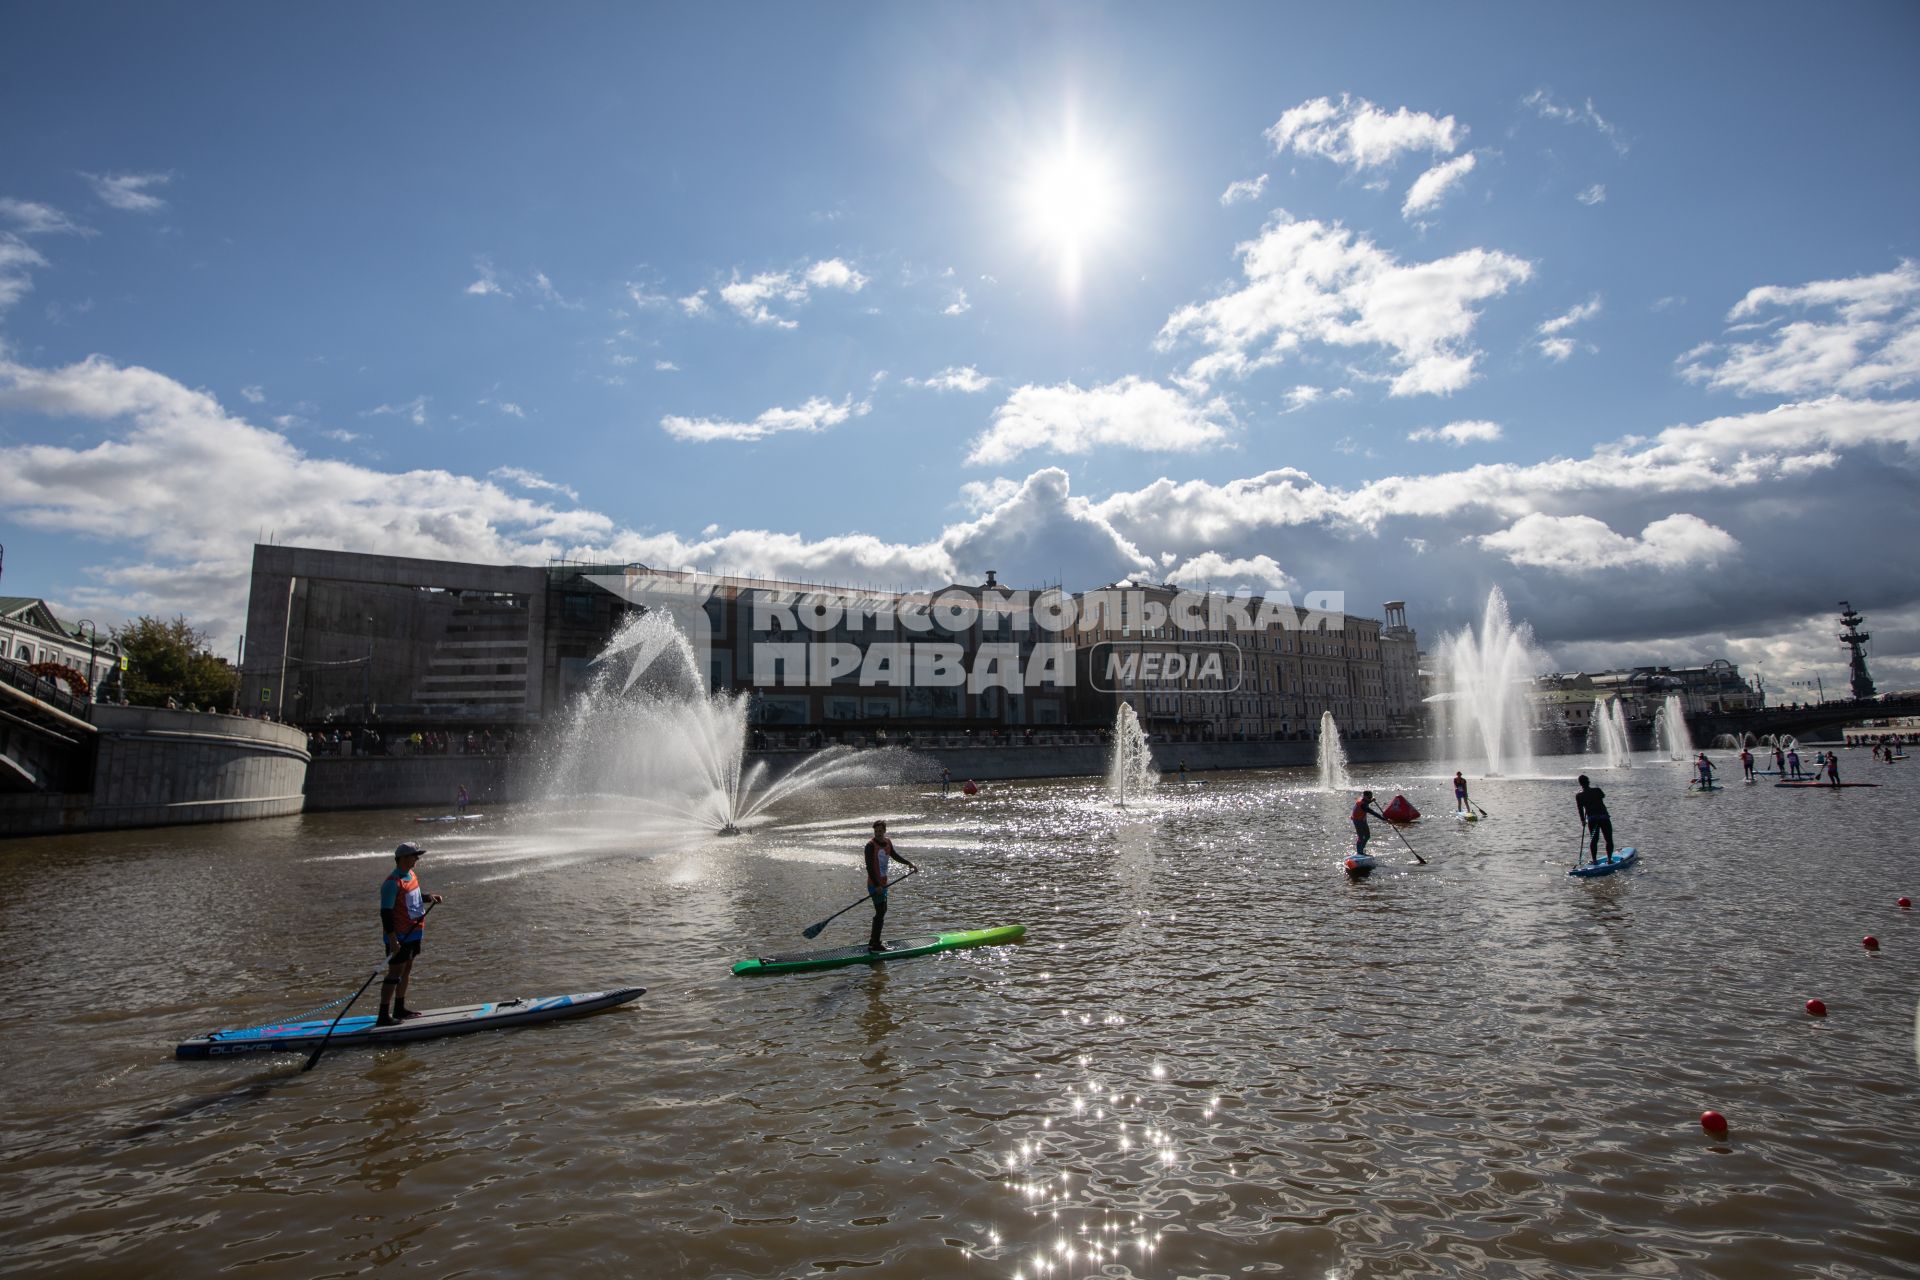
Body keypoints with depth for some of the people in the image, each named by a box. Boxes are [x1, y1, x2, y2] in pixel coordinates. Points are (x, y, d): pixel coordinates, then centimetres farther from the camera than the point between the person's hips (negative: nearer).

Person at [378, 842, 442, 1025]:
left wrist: (428, 896, 3)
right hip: (399, 936, -9)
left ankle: (400, 1009, 27)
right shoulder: (392, 882, -20)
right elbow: (386, 912, -21)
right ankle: (383, 1016, -1)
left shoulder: (411, 874, 8)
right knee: (395, 973, -6)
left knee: (406, 971, 16)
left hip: (413, 933, 9)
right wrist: (392, 939, -24)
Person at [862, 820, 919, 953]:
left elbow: (896, 855, 22)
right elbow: (869, 867, -20)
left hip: (883, 884, 9)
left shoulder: (888, 843, 7)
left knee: (882, 911, 17)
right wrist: (877, 885, -24)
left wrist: (909, 863, 8)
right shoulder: (871, 845, -16)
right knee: (880, 913, -10)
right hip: (875, 885, -9)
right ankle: (875, 944, -5)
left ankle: (874, 940, 30)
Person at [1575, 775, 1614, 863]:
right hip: (1604, 817, -1)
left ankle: (1594, 859, 12)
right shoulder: (1597, 790, 0)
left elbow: (1580, 809, 2)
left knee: (1593, 839, 13)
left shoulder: (1579, 796, 0)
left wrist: (1583, 820, 14)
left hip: (1591, 819, 1)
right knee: (1609, 840, 10)